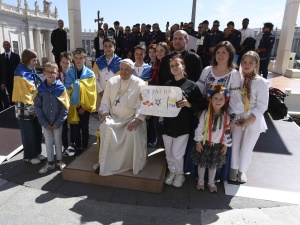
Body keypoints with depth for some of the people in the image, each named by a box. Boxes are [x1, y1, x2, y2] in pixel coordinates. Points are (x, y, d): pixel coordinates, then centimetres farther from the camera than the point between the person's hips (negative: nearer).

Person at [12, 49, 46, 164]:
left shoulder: (32, 72, 8)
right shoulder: (20, 75, -16)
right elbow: (24, 95, -17)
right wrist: (32, 106, -11)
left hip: (35, 107, 7)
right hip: (25, 108, -7)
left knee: (38, 131, 14)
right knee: (29, 133, 4)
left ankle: (37, 153, 28)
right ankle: (29, 156, 19)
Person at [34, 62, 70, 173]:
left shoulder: (61, 88, -9)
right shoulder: (40, 88, -4)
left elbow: (65, 106, -9)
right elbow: (37, 107, -3)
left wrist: (58, 122, -12)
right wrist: (44, 123, -8)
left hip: (57, 122, -1)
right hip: (45, 123, 2)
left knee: (58, 141, 13)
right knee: (48, 142, 13)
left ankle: (59, 160, 29)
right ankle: (50, 162, 27)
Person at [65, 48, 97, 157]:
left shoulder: (90, 74, -5)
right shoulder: (69, 73, 1)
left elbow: (91, 92, -8)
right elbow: (67, 89, 0)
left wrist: (85, 106, -10)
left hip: (84, 106, -2)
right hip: (73, 105, 2)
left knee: (84, 128, 9)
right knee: (74, 128, 9)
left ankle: (84, 148, 25)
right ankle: (78, 148, 27)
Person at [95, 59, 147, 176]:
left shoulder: (140, 84, -3)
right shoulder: (112, 81, 8)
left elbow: (142, 105, -8)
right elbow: (105, 101, 11)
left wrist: (136, 119, -23)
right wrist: (105, 113, -8)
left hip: (132, 119, -2)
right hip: (113, 117, 3)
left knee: (133, 133, -33)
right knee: (105, 127, -28)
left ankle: (131, 163, -8)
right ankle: (105, 163, -14)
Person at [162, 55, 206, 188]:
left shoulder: (191, 85, -4)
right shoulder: (167, 84, 8)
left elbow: (202, 105, -5)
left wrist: (189, 104, -21)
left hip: (182, 125, -4)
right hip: (168, 124, 4)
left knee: (177, 153, 4)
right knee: (169, 153, 13)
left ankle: (179, 173, 30)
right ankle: (172, 171, 38)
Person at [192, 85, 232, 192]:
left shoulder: (226, 116, -7)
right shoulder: (205, 113, -14)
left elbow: (227, 131, 1)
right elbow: (199, 128, -10)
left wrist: (225, 145, 3)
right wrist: (198, 142, -9)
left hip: (218, 145, 2)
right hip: (204, 143, -2)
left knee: (213, 165, 17)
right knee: (202, 164, 13)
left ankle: (211, 182, 39)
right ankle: (200, 181, 36)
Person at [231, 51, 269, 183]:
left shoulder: (262, 82, -11)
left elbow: (262, 106, -11)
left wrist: (248, 121, -15)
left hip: (254, 121, -2)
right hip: (237, 119, 2)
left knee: (247, 148, 11)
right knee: (235, 145, 13)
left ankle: (242, 171, 36)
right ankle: (234, 169, 36)